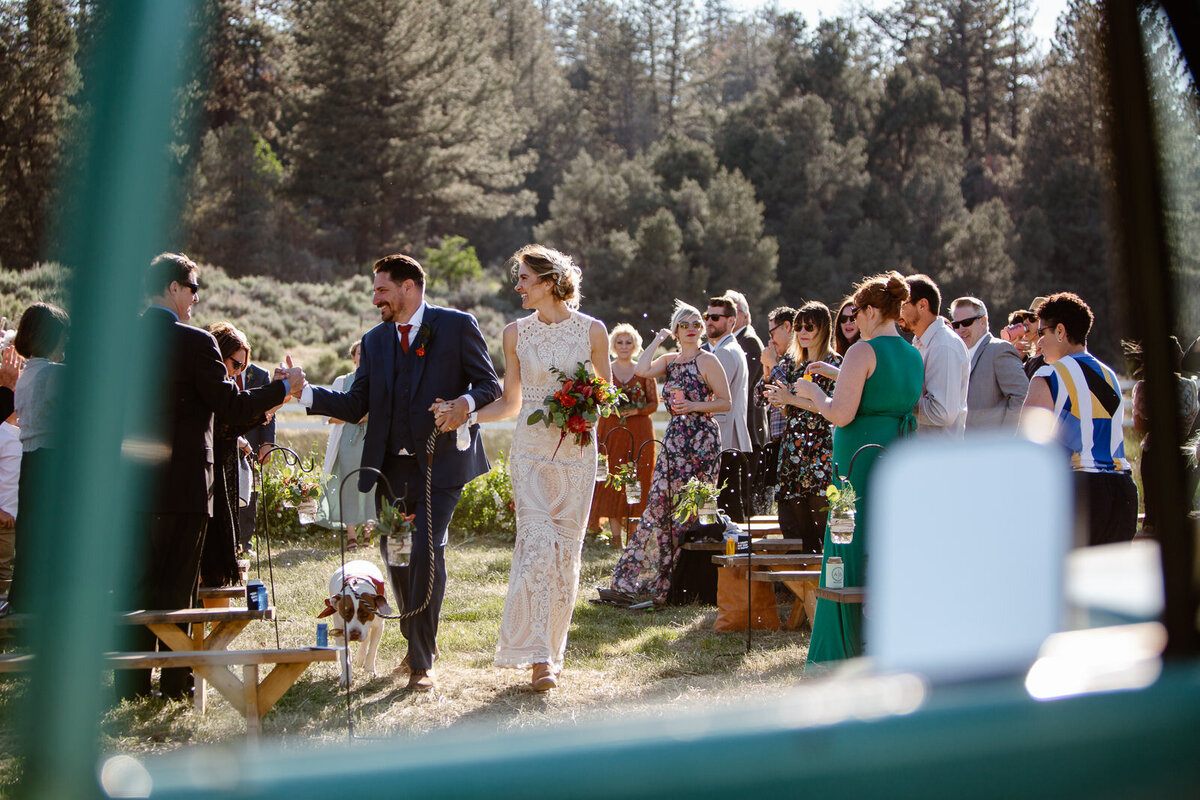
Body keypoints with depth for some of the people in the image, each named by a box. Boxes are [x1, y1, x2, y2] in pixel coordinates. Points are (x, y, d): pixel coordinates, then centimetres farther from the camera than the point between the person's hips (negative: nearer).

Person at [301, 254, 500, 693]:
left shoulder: (457, 325, 1)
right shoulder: (374, 340, 15)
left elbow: (490, 385, 0)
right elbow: (356, 405, 8)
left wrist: (466, 403, -21)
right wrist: (305, 393, -5)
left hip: (440, 463, -5)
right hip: (391, 467, 5)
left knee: (427, 552, -14)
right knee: (394, 556, 9)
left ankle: (422, 661, -6)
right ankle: (417, 643, 29)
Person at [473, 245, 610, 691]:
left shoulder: (592, 330, 1)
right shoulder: (516, 333, 6)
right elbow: (510, 403, 12)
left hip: (577, 450, 0)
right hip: (531, 448, 0)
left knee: (566, 550, 3)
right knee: (536, 544, -11)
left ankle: (552, 649, 16)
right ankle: (537, 657, -10)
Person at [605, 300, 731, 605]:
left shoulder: (708, 361, -4)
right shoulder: (670, 360, 14)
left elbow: (726, 402, -6)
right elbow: (642, 370, -4)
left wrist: (695, 405, -17)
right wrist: (658, 340, 3)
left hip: (701, 438, -6)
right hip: (675, 437, 6)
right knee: (661, 501, 4)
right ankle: (653, 576, 12)